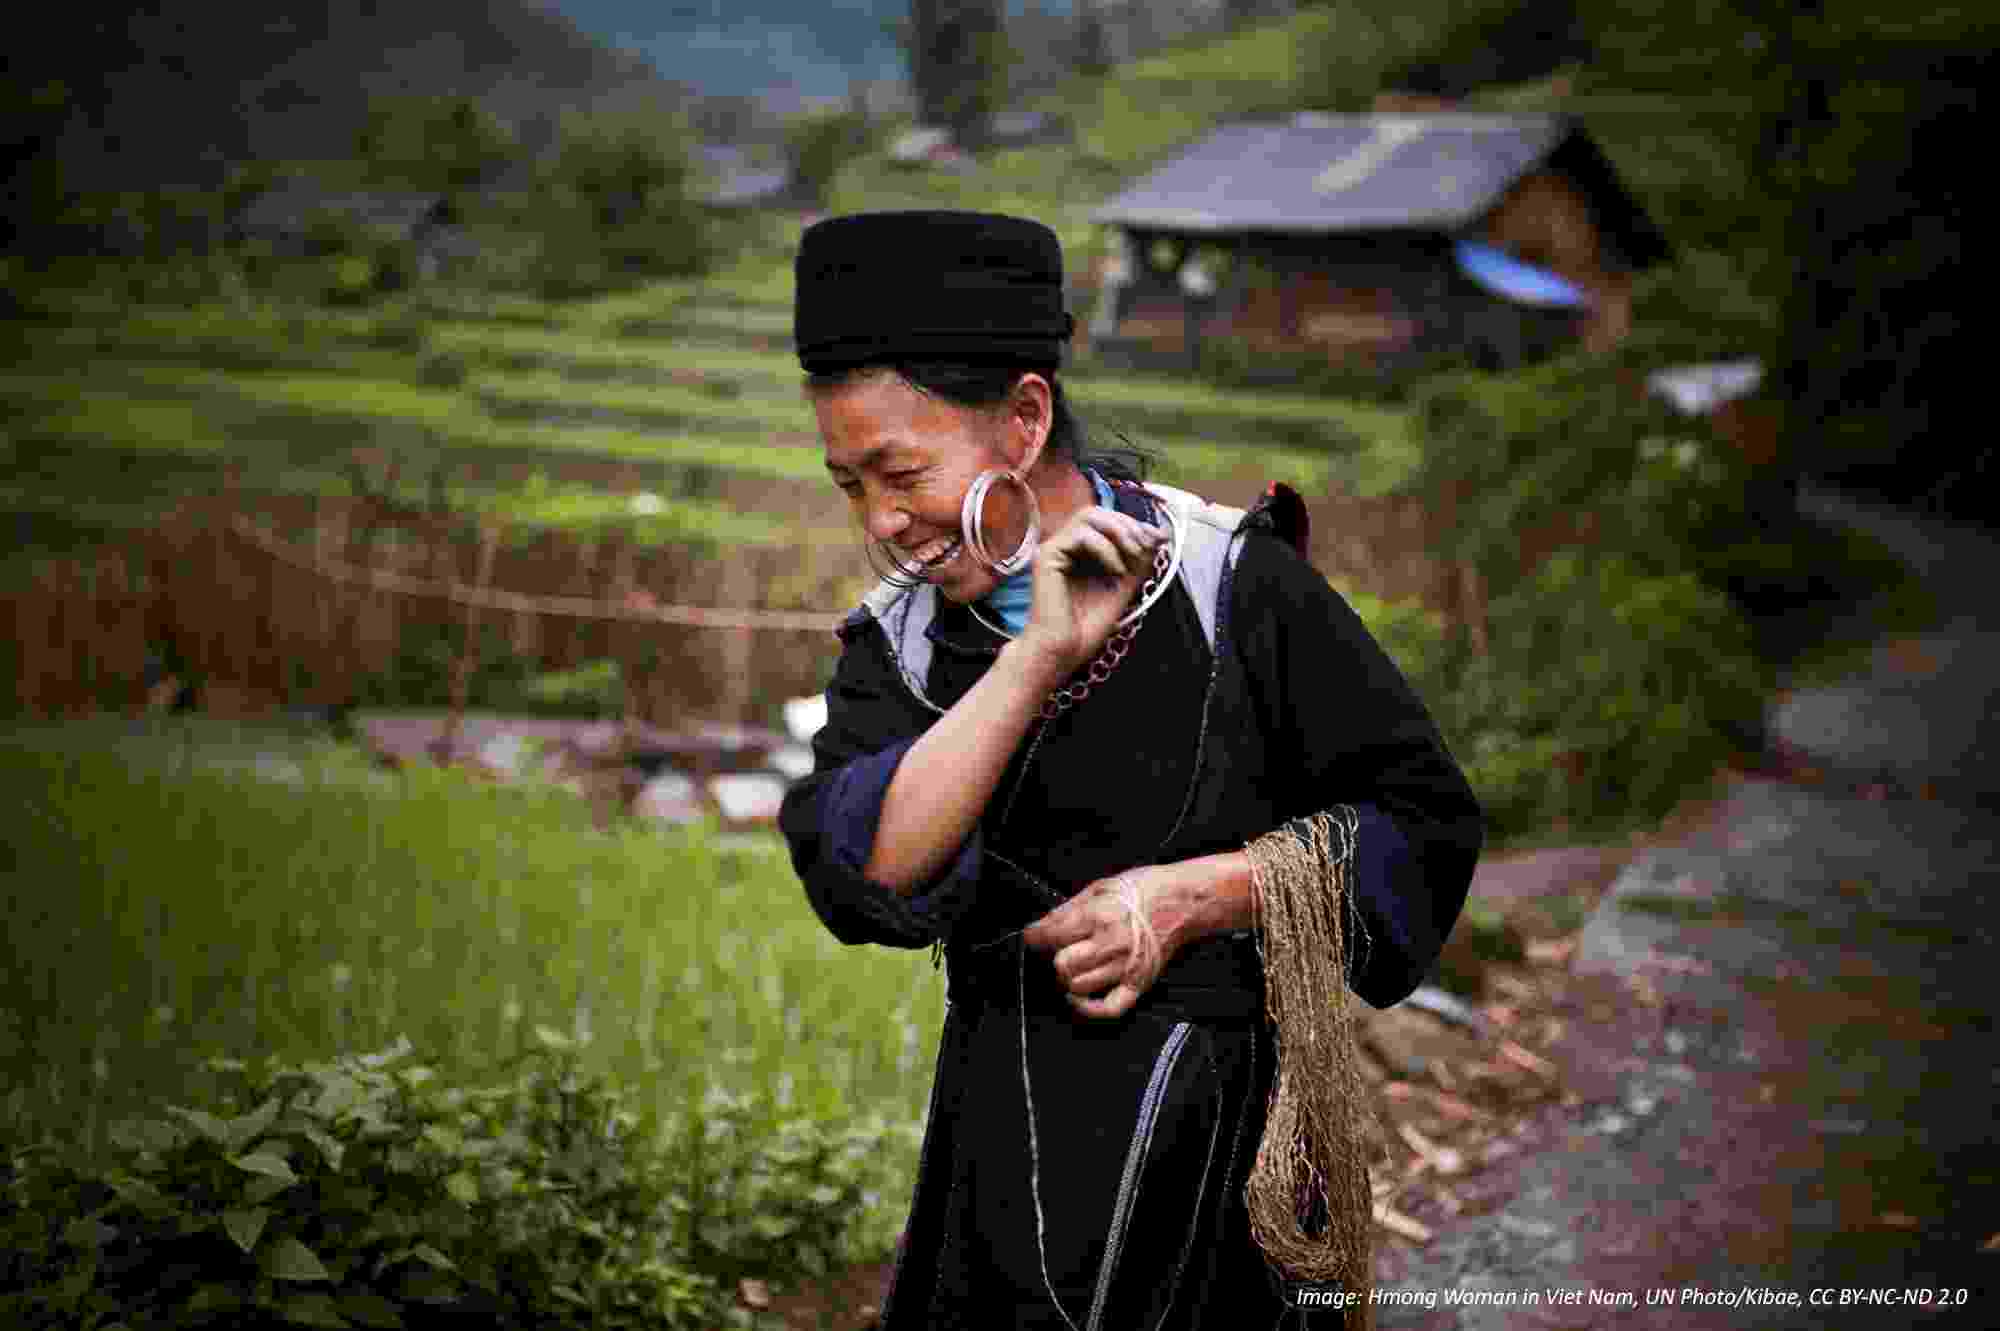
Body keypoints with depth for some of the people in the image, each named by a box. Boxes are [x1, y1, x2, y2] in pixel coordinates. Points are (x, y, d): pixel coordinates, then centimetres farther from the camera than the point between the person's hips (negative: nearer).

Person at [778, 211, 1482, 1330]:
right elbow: (861, 880, -17)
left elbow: (1426, 817, -5)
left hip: (1221, 1144, -3)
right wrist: (1038, 658, -23)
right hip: (1008, 1153, 3)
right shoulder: (896, 647, 1)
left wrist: (1191, 899, -16)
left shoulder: (1230, 585, -9)